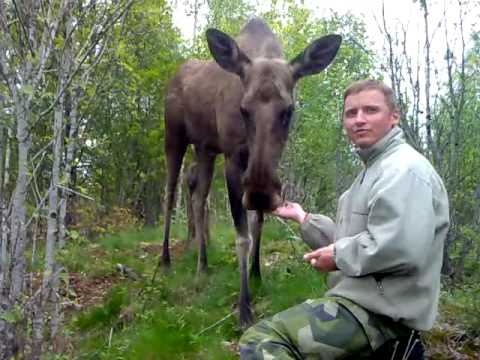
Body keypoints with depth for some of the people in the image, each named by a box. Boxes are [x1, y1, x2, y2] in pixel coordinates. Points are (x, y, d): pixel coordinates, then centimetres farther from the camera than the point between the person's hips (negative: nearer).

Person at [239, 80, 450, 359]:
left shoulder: (404, 169, -14)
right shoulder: (376, 168, 23)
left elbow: (400, 248, -28)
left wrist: (338, 256, -14)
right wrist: (302, 217, 21)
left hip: (377, 312, -11)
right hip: (366, 301, 11)